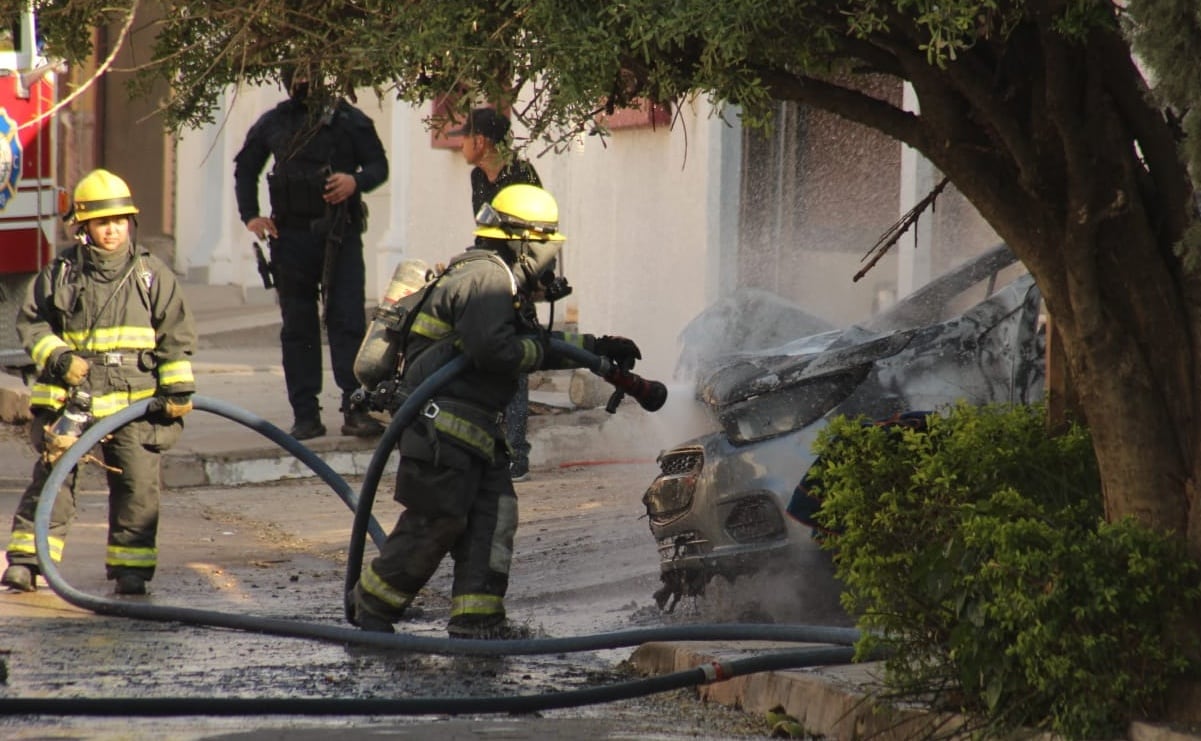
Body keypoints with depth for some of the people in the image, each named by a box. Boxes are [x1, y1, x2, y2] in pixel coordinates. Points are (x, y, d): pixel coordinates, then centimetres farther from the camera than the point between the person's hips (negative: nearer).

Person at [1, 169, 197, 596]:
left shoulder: (153, 275, 6)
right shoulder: (60, 274, 5)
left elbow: (176, 334, 6)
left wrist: (177, 387, 0)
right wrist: (57, 356, -8)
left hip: (135, 401, 0)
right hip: (71, 397, 0)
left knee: (137, 483, -1)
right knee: (51, 476, -2)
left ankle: (131, 567, 7)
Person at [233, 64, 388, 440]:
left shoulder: (349, 120, 4)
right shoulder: (272, 123, 11)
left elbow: (379, 165, 5)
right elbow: (245, 168, 22)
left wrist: (357, 181, -16)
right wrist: (250, 215, 10)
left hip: (339, 237, -3)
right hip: (290, 236, 3)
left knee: (347, 321, -9)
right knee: (297, 329, 4)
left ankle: (356, 409, -9)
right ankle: (306, 416, 7)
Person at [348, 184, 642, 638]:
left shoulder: (496, 279, 22)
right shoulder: (485, 277, -13)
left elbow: (534, 346, 29)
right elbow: (492, 348, -25)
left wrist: (596, 347, 27)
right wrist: (540, 348, -9)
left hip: (473, 430, 11)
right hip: (442, 426, -11)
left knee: (493, 514, 4)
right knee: (435, 522, -8)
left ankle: (476, 616, 1)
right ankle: (371, 604, 4)